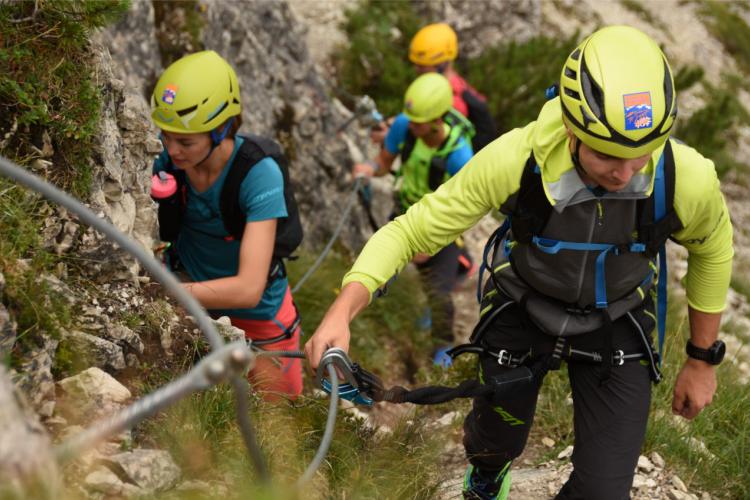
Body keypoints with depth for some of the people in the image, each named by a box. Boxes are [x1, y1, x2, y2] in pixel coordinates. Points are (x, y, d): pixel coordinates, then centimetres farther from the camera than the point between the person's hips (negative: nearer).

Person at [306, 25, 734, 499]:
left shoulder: (688, 179, -31)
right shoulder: (516, 159, -34)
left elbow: (712, 249, -6)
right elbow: (411, 230, -23)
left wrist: (703, 359, 2)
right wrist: (341, 312, -39)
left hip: (616, 327, 0)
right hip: (521, 312, 0)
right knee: (494, 442, 21)